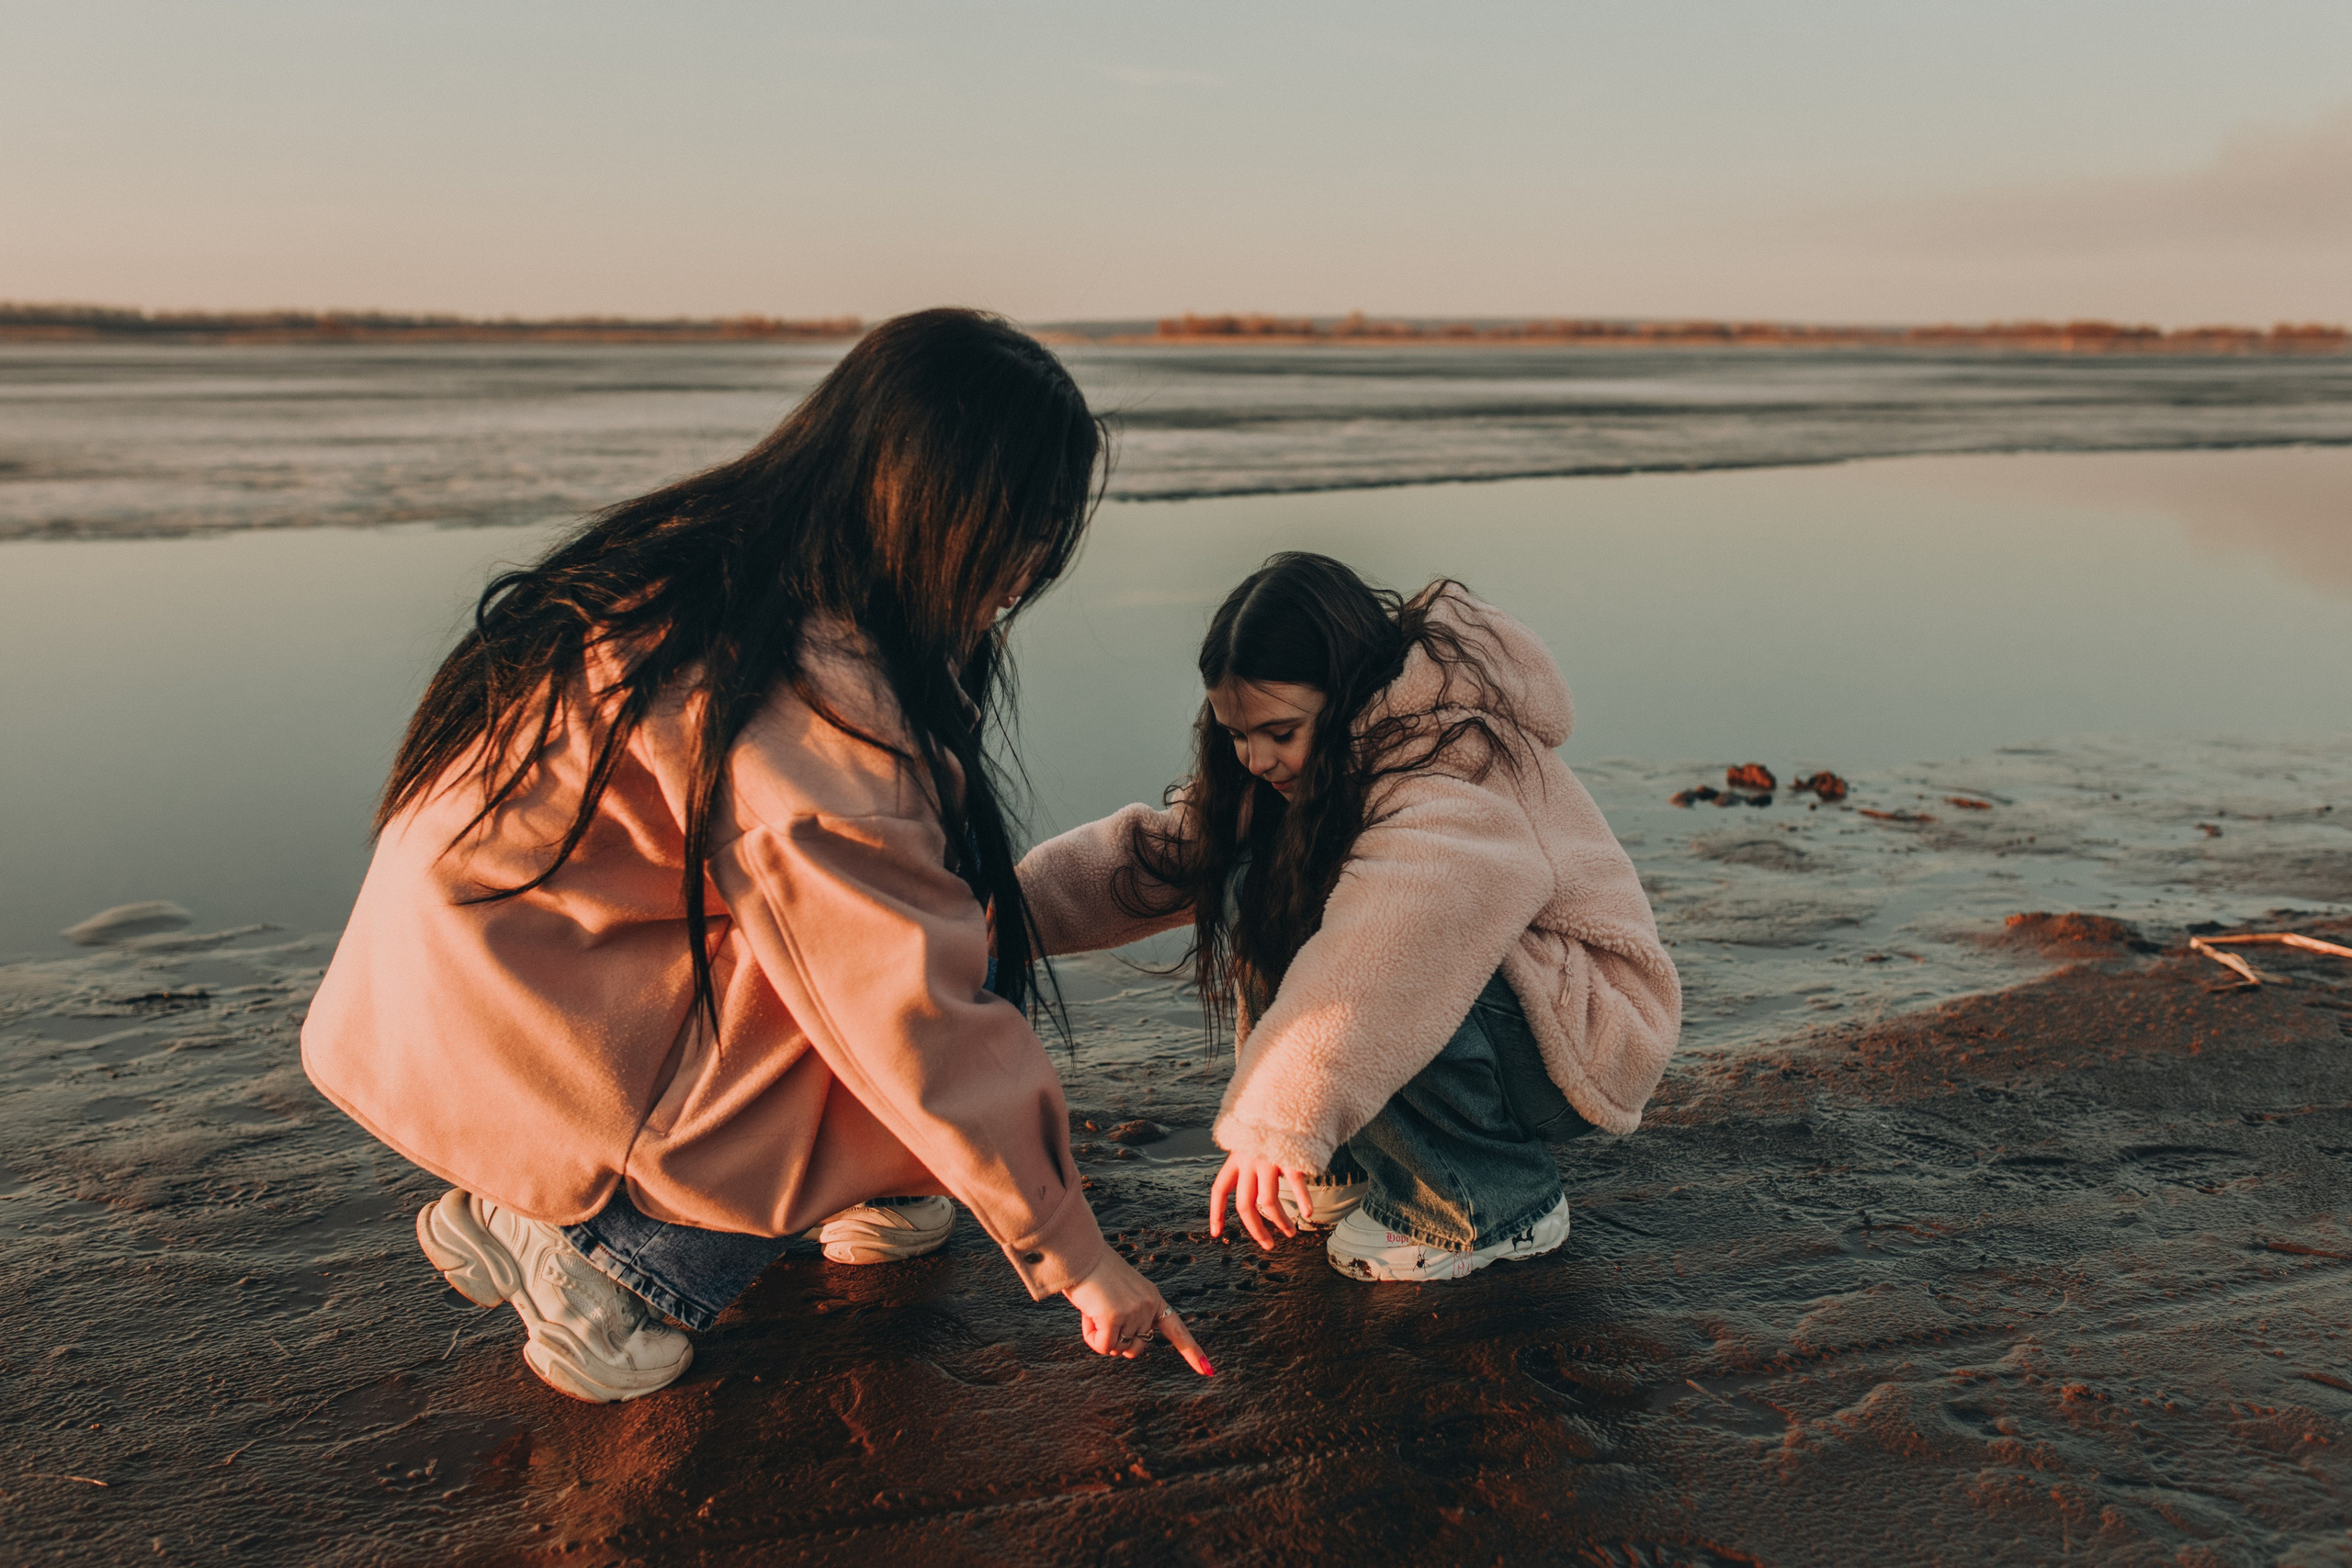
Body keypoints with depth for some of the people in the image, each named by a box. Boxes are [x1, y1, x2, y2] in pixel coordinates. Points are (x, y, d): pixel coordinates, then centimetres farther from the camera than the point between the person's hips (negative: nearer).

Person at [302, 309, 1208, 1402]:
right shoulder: (806, 690, -28)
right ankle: (610, 1255, -6)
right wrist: (1075, 1256, -16)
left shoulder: (707, 559, 1)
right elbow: (920, 1016, -25)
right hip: (501, 1053, -9)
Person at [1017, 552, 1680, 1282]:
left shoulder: (1455, 768, -28)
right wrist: (1017, 901, -13)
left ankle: (1503, 1205, -11)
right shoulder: (1317, 763, 1)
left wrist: (1279, 1126, -47)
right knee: (1256, 894, -8)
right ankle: (1361, 1165, 4)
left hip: (1581, 1032, -8)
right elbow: (1172, 849, 0)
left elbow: (1387, 952, -44)